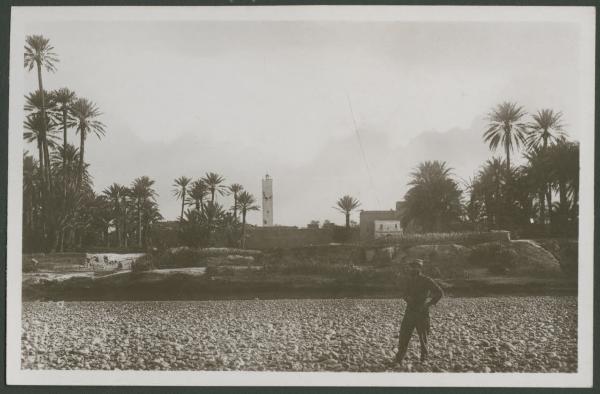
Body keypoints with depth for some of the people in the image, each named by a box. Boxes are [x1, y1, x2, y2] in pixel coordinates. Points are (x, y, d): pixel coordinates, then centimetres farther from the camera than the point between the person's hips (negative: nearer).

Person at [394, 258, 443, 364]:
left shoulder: (426, 281, -9)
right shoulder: (409, 280, 9)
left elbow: (439, 293, -9)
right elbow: (405, 294, 21)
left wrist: (429, 303, -13)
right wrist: (407, 297, -3)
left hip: (422, 313, -5)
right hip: (410, 311, 5)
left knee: (423, 335, 5)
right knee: (404, 334, -1)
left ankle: (424, 357, 23)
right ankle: (399, 358, 3)